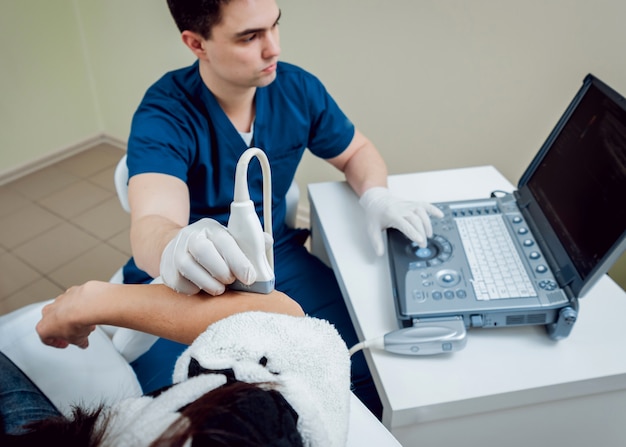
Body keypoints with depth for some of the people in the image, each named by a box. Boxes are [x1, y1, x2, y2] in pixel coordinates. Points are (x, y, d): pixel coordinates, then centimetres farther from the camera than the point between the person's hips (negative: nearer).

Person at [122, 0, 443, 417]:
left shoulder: (297, 89, -6)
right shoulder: (163, 116, -19)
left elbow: (357, 151, 9)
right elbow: (150, 227, -35)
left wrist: (376, 196, -14)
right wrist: (174, 249, -61)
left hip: (277, 257, 4)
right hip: (186, 280, -3)